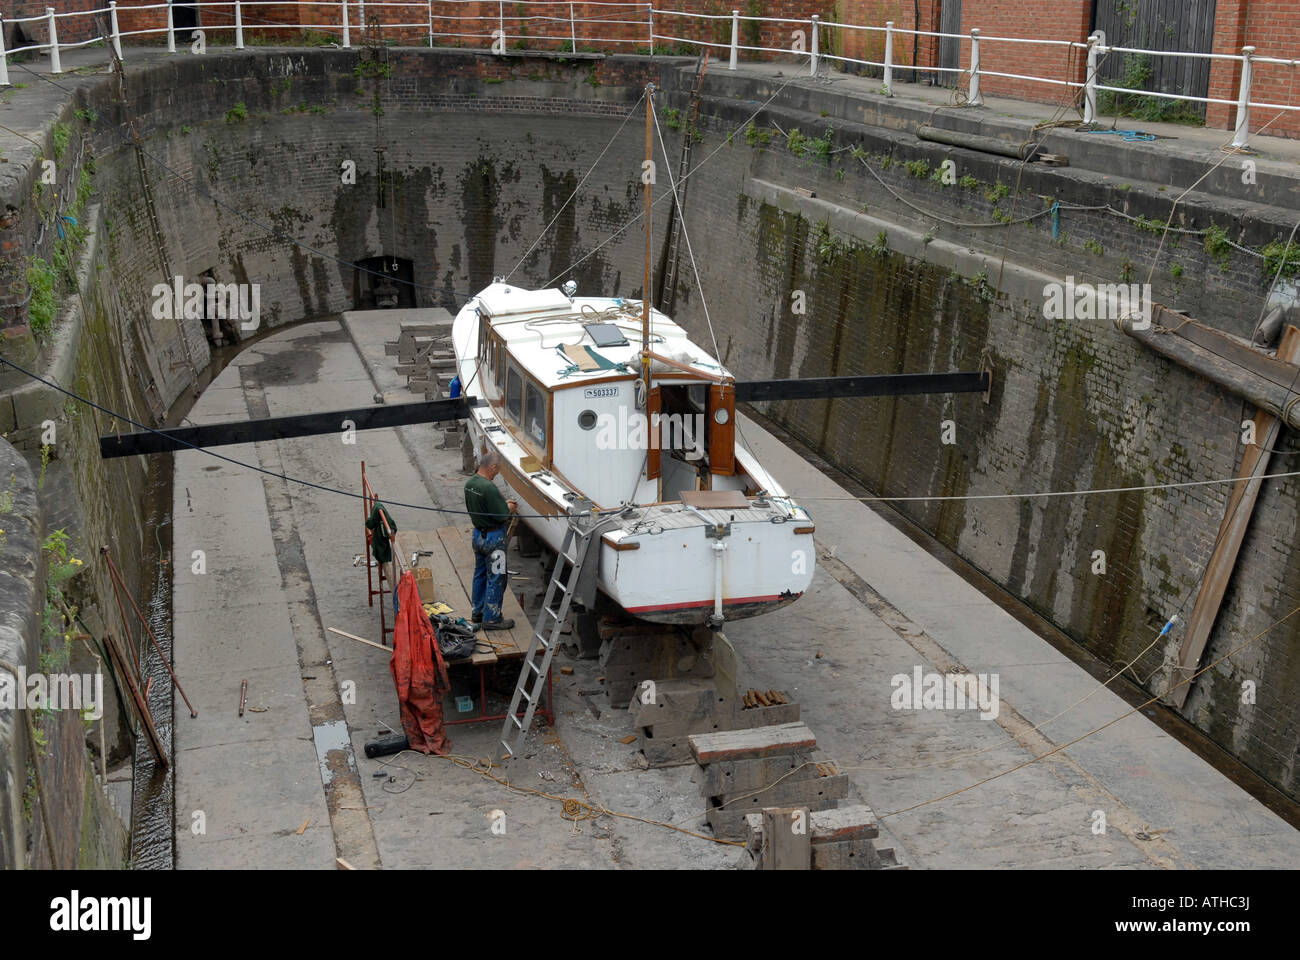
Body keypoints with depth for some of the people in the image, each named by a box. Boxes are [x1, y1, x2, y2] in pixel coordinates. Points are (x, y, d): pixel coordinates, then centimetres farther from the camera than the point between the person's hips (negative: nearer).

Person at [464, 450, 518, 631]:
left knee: (480, 574, 21)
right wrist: (511, 508, -3)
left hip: (478, 534, 9)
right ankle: (491, 618, 9)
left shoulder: (469, 483, 1)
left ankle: (477, 612, 31)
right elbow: (502, 515, -26)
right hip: (493, 537, -9)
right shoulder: (489, 488, -27)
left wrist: (503, 504, 10)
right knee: (496, 577, 2)